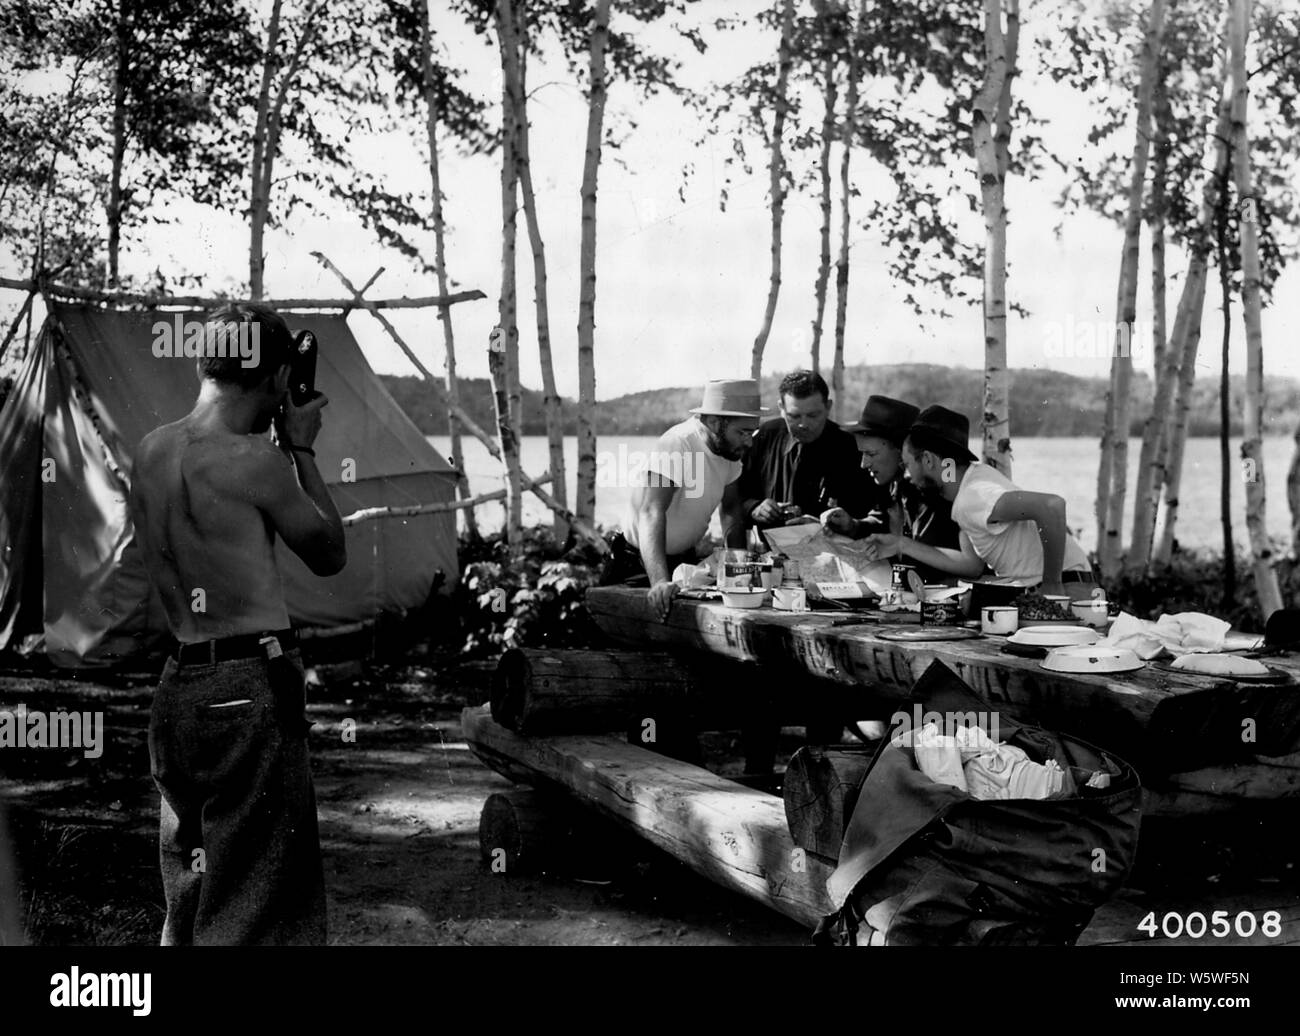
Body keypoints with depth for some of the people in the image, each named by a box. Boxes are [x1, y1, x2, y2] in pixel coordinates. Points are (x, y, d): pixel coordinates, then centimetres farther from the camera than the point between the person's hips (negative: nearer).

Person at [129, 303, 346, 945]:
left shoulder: (151, 451, 8)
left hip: (177, 687, 8)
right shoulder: (255, 460, -14)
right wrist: (301, 448, 7)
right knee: (253, 911, -1)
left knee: (187, 902, 18)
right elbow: (330, 555, 0)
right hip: (251, 689, -8)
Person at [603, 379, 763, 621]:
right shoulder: (676, 446, -28)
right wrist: (659, 580, -52)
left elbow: (732, 509, 8)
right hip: (637, 561, -6)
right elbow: (651, 513, -39)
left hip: (685, 558, 6)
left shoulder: (730, 447, -5)